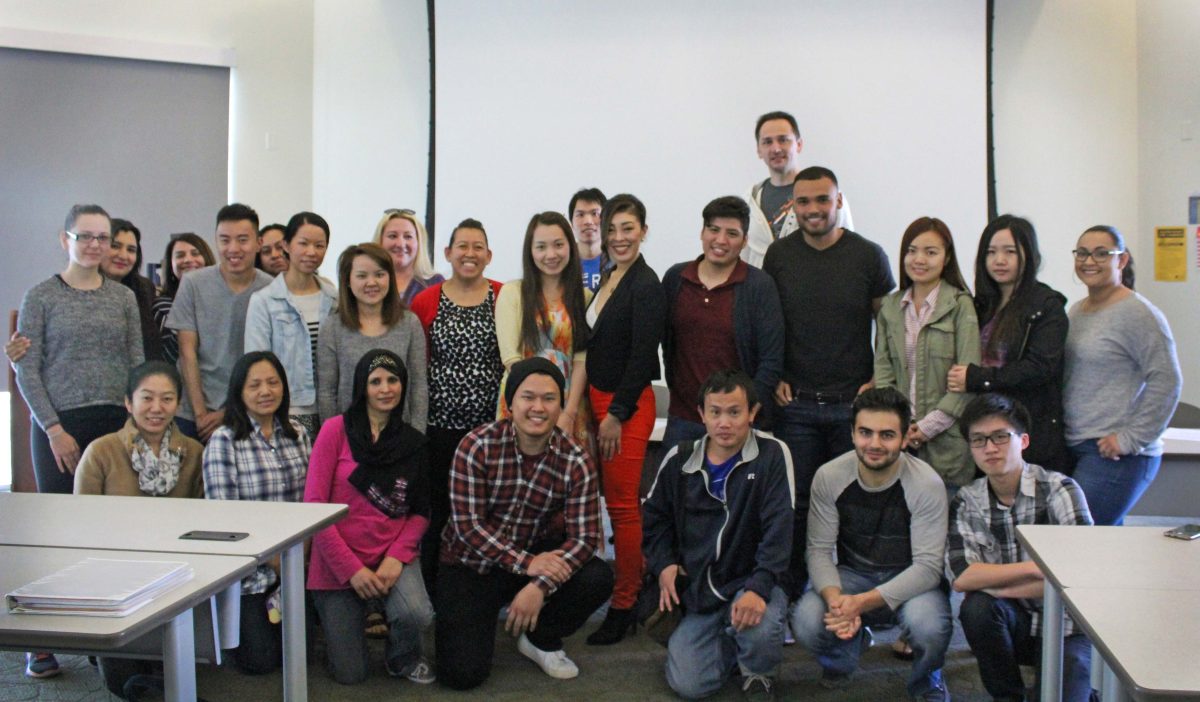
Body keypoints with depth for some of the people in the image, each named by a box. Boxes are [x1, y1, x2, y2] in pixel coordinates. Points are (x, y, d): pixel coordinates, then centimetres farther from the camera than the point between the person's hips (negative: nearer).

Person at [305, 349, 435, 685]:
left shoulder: (414, 443, 4)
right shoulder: (336, 430, -6)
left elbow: (421, 512, 6)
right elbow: (314, 505, -10)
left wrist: (397, 556, -13)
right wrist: (351, 568, -15)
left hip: (393, 554, 2)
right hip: (338, 562, -1)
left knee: (417, 614, -30)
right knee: (350, 674, 0)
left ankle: (403, 657, 6)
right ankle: (348, 620, 33)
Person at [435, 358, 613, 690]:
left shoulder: (576, 461, -12)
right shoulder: (478, 446, -17)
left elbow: (585, 537, -16)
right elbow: (467, 525, -19)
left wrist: (540, 585, -31)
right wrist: (526, 563, -28)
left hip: (536, 556, 2)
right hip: (471, 564, -2)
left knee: (598, 578, -24)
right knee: (463, 673, -17)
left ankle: (542, 639, 6)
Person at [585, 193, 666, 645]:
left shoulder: (645, 285, -13)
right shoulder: (607, 280, 12)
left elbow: (643, 356, -18)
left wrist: (617, 414, -17)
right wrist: (599, 407, 10)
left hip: (628, 404, -8)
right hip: (600, 398, 9)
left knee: (623, 504, -2)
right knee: (618, 502, 15)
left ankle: (623, 607, 9)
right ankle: (636, 587, 28)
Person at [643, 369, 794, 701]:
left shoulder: (772, 455, -9)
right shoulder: (679, 459, 2)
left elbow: (778, 529, -16)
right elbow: (655, 516, 16)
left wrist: (758, 588, -27)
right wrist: (663, 564, 1)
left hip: (751, 583, -3)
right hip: (697, 589, 3)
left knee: (758, 624, -36)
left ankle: (759, 675, 2)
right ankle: (732, 641, 24)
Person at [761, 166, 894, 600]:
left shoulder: (868, 255, -1)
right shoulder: (779, 255, 4)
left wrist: (878, 383, -2)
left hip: (853, 403, -1)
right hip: (795, 403, 1)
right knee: (796, 503, 5)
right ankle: (791, 595, 17)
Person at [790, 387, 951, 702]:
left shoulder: (927, 484, -19)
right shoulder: (829, 477, -11)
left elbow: (927, 566, -21)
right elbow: (819, 550, -8)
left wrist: (862, 602, -34)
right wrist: (835, 598, -31)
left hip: (910, 579, -2)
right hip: (852, 574, 2)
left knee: (929, 627, -35)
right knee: (805, 621, -27)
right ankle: (851, 645, 13)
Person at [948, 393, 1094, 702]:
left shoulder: (1059, 490, -12)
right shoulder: (966, 502, -4)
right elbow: (961, 577, -16)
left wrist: (987, 581, -18)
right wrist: (1034, 568, -23)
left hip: (1065, 626, -2)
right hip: (1014, 623, 2)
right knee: (976, 607, -29)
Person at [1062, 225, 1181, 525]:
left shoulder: (1138, 314, -10)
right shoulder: (1075, 311, 15)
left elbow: (1167, 381, -15)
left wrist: (1132, 438, -15)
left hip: (1117, 455, -8)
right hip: (1075, 448, 8)